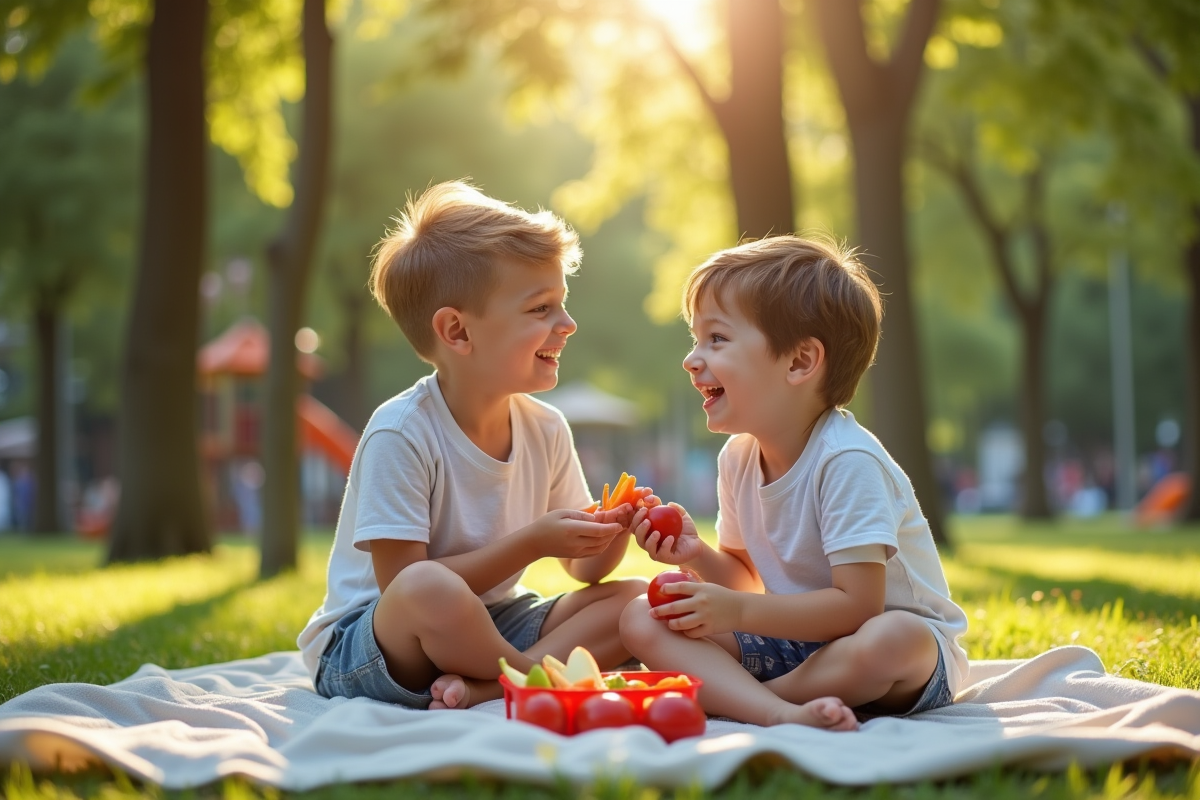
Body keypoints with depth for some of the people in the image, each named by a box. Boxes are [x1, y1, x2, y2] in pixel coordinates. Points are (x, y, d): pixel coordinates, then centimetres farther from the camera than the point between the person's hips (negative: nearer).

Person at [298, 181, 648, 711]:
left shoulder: (546, 430, 0)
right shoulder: (401, 433, -20)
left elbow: (584, 569, 9)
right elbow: (402, 585, -23)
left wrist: (611, 532, -15)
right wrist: (531, 543, -26)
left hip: (485, 627, 7)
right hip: (361, 646, -6)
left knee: (637, 599, -10)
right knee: (429, 590, -40)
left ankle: (479, 686, -24)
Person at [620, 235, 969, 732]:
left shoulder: (847, 460, -22)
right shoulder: (737, 458, 2)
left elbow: (857, 605, -25)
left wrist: (738, 611, -24)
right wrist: (698, 557, -8)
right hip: (794, 640, 6)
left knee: (888, 641, -42)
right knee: (641, 621, -11)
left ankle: (728, 695, -19)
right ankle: (781, 713, -31)